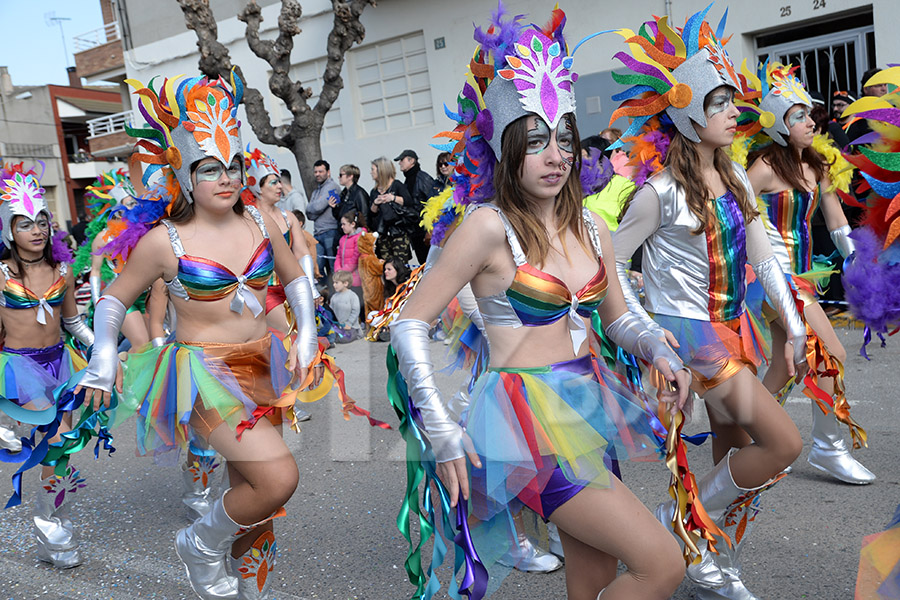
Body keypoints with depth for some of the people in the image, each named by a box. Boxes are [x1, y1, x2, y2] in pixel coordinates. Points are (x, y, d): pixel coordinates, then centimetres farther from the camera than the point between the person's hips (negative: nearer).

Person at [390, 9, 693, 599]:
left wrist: (660, 352, 0)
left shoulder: (591, 229, 7)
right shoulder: (490, 226, -13)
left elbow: (618, 316, 20)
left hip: (590, 409, 7)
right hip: (529, 414, -7)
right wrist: (442, 431, -16)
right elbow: (410, 326, -12)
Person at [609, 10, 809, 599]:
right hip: (689, 330, -8)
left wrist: (794, 328, 8)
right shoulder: (662, 190, -15)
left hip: (736, 326, 8)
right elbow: (609, 260, -13)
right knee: (783, 442, -11)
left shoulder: (737, 179, 7)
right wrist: (644, 329, -17)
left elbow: (763, 258, 10)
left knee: (738, 452, 14)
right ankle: (685, 521, 10)